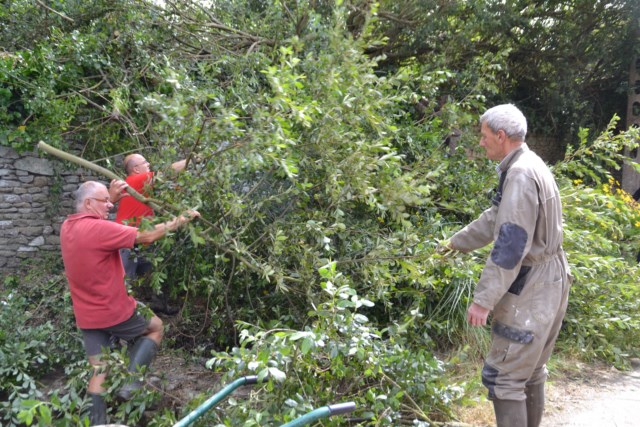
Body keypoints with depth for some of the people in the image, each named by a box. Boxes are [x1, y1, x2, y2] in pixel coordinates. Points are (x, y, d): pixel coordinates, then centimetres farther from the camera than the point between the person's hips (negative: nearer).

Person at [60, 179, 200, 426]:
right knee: (155, 327, 18)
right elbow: (147, 236, -21)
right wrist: (179, 221, -10)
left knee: (99, 371, 12)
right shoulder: (98, 229, -23)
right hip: (114, 312, -7)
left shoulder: (68, 227, 2)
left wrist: (111, 197, 15)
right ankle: (130, 382, 7)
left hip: (87, 317, 7)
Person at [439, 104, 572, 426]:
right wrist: (455, 243, 28)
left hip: (531, 287, -10)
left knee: (502, 376, -3)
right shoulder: (529, 167, 12)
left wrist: (483, 299, -23)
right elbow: (495, 219, 21)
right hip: (546, 282, 10)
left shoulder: (521, 174, -20)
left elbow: (510, 246, -25)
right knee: (530, 371, 20)